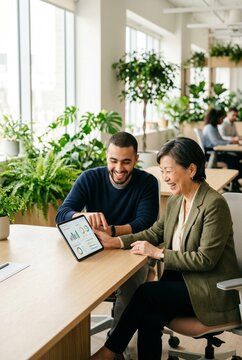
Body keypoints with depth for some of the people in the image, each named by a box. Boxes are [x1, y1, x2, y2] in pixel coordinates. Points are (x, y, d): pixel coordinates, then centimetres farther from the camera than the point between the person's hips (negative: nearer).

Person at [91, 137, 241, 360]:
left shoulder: (214, 204, -18)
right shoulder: (176, 200, 6)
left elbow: (205, 259, -19)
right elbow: (154, 232, 11)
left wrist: (159, 253, -17)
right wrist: (116, 242, -2)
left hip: (211, 291, -6)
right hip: (181, 277, 6)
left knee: (146, 292, -18)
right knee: (150, 318, -21)